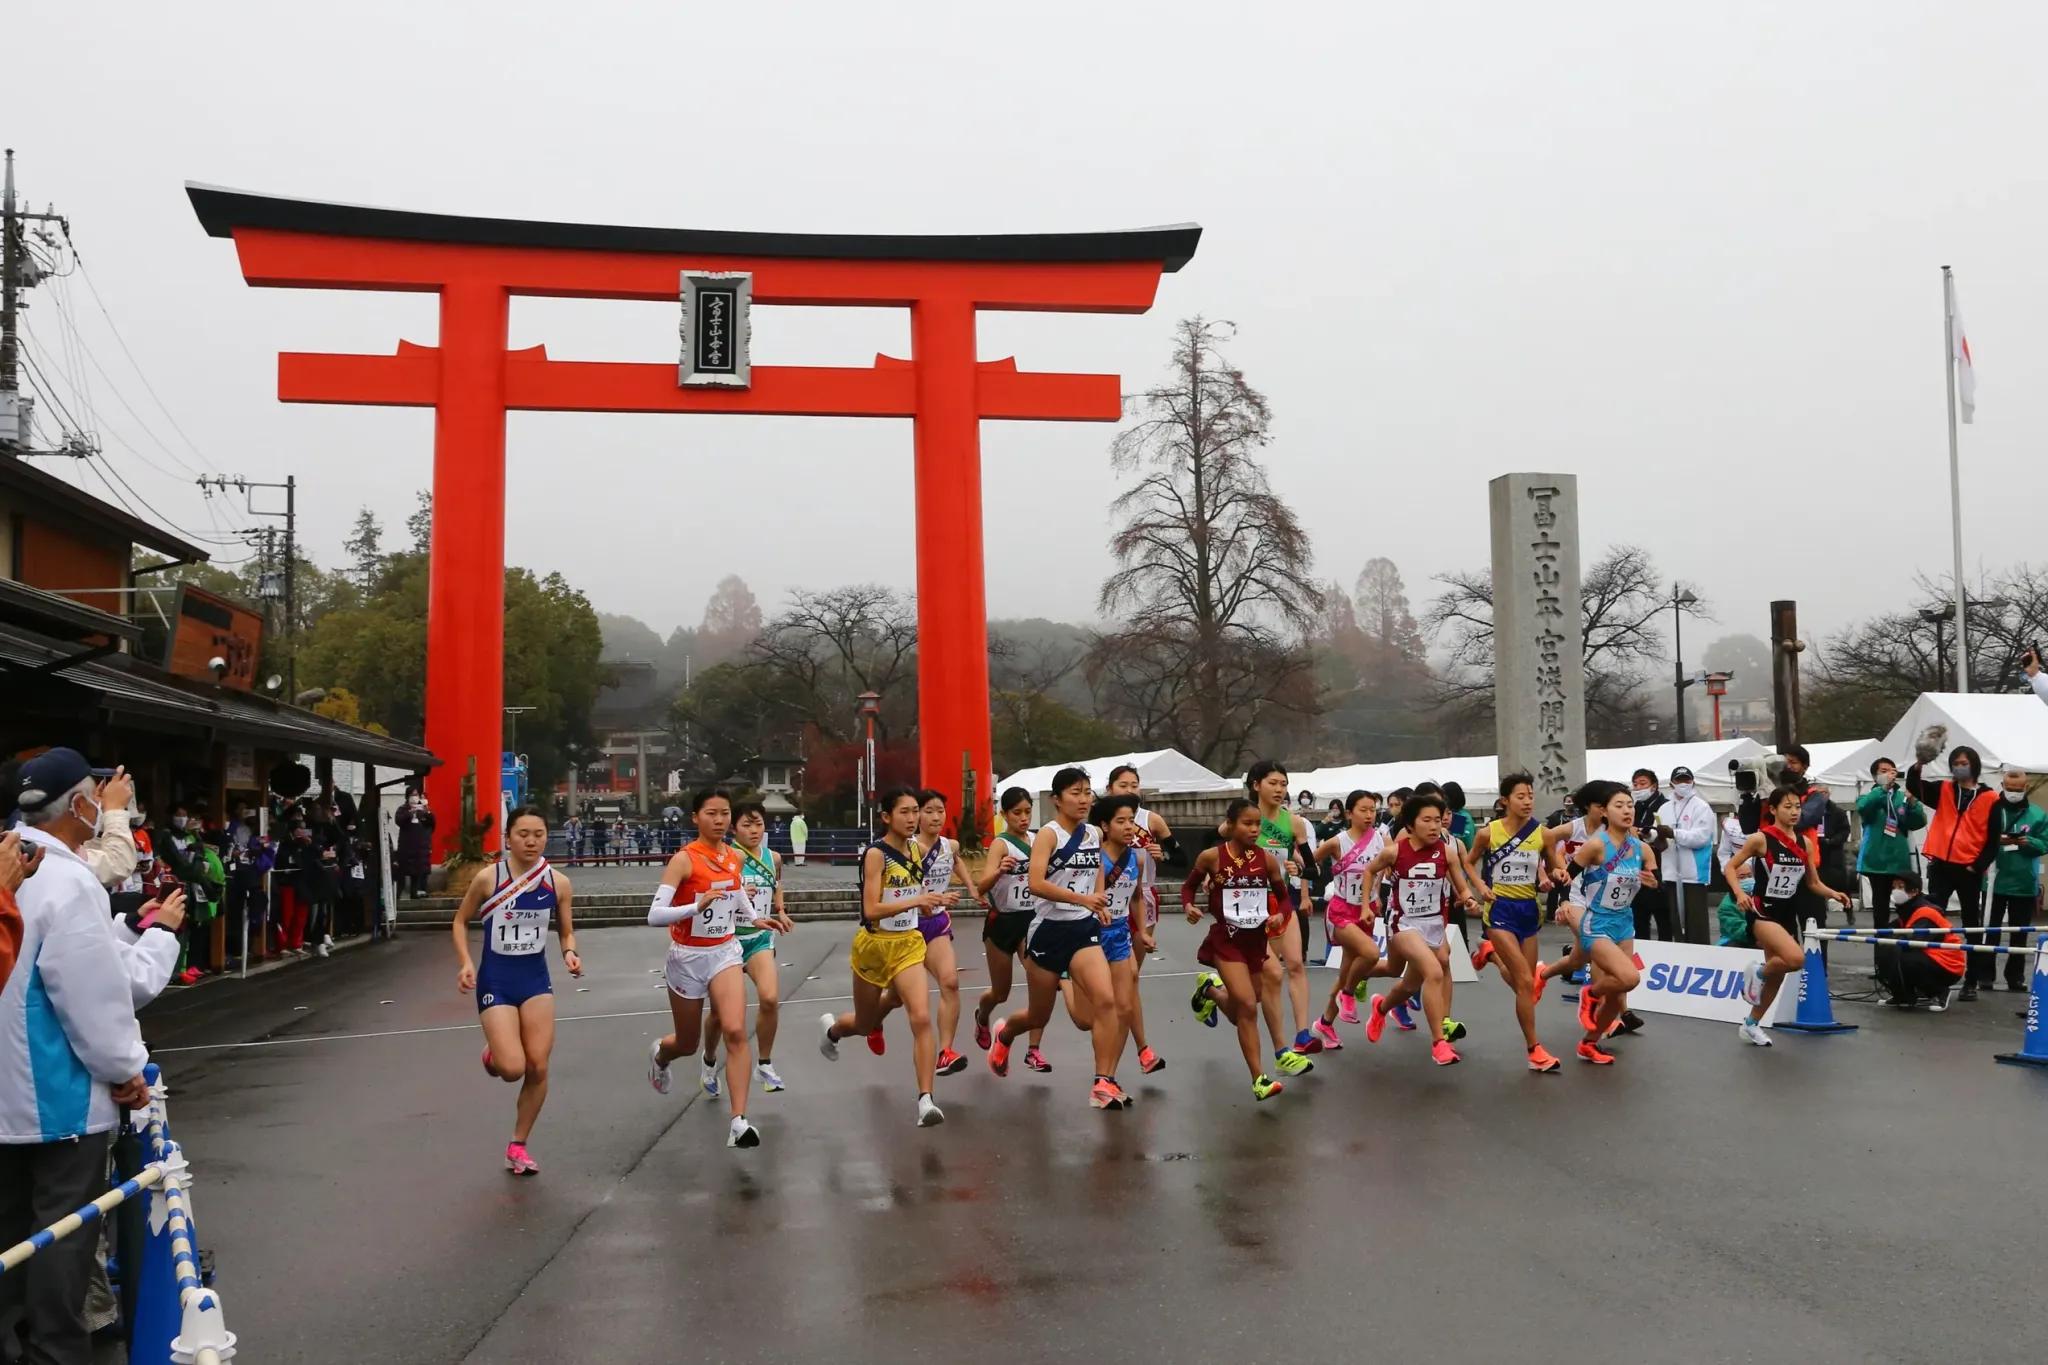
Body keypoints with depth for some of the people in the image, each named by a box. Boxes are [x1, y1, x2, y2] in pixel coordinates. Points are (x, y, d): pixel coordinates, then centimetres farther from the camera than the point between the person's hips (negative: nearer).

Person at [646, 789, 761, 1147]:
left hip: (726, 953, 3)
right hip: (688, 958, -3)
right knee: (687, 1044, 15)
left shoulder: (735, 857, 1)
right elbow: (654, 915, -25)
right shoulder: (685, 859, -17)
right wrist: (697, 906, -38)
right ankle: (659, 1054, 53)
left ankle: (739, 1122, -18)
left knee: (736, 1031, -19)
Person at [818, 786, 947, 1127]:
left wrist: (933, 901, -4)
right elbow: (871, 909, -26)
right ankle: (832, 1028, 52)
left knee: (921, 1018, -16)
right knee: (865, 1025, 16)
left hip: (909, 945, 4)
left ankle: (926, 1100, -13)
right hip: (874, 945, -4)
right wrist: (916, 900, -35)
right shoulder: (875, 854, -18)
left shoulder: (916, 850, 2)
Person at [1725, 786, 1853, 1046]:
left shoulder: (1804, 843, 5)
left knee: (1777, 975, 12)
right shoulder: (1760, 839, -11)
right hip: (1762, 911, -6)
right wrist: (1739, 893, -23)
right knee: (1795, 958, -29)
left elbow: (1813, 883, 12)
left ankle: (1751, 1025, 30)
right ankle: (1759, 975, 1)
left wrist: (1833, 893, -7)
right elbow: (1730, 867, -7)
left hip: (1788, 914, 6)